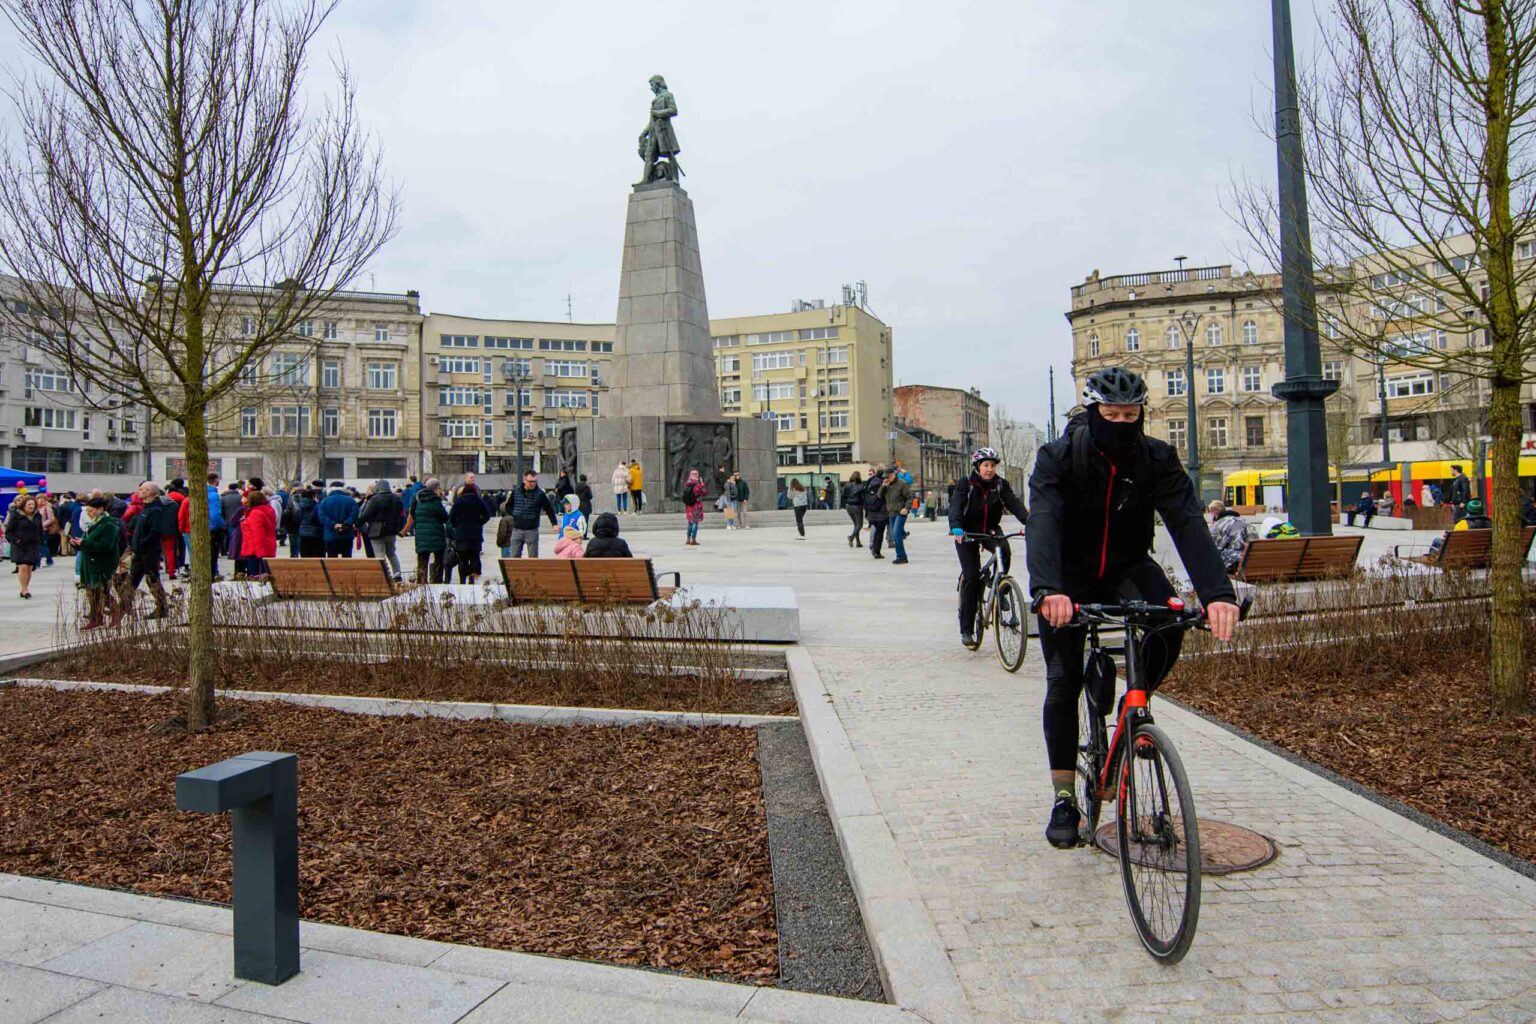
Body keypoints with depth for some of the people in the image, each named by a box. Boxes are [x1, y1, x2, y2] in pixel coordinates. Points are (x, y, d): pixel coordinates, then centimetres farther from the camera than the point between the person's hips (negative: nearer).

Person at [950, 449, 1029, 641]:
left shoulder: (1000, 485, -6)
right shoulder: (966, 485, -13)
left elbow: (1014, 503, -19)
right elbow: (955, 505, -27)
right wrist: (955, 526, -48)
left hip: (991, 530, 2)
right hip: (967, 532, -2)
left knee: (1004, 552, -30)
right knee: (971, 577, -10)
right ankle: (966, 630, -2)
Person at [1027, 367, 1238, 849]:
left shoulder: (1157, 458, -15)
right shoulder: (1058, 457, -21)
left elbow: (1187, 523, -27)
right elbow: (1044, 524, -37)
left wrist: (1218, 591, -43)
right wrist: (1048, 590, -55)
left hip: (1127, 568, 2)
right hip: (1070, 577, -1)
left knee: (1170, 623, -29)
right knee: (1063, 682, -7)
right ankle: (1064, 800, 7)